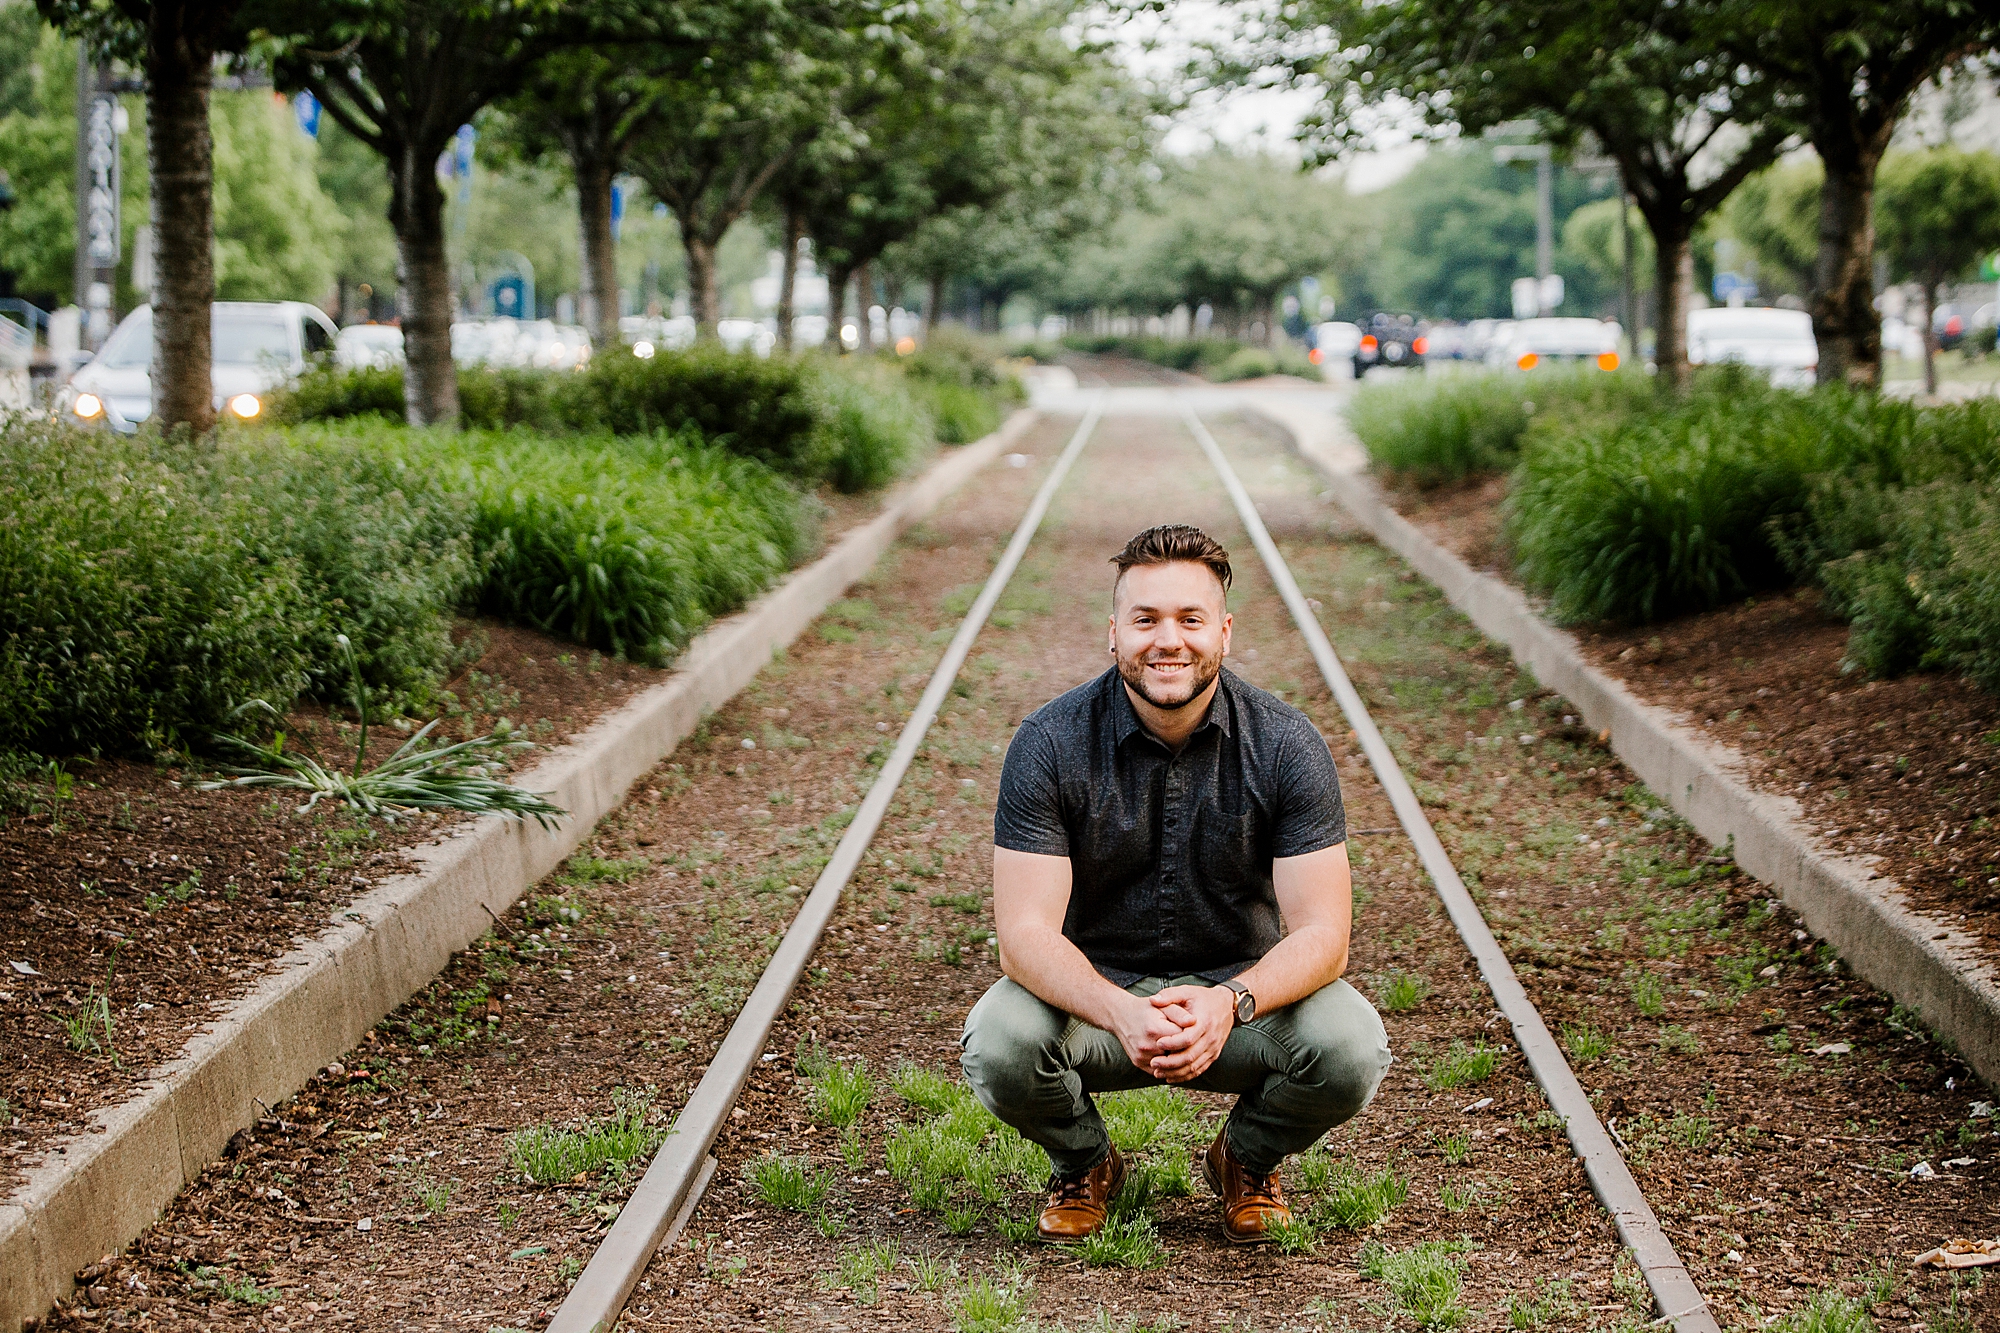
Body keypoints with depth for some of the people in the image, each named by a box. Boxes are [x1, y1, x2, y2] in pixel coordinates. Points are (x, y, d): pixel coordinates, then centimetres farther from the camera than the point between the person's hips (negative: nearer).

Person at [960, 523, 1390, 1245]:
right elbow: (1026, 933, -20)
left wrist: (1227, 1002, -38)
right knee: (997, 1044, -31)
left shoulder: (1287, 745, -13)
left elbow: (1322, 934, -17)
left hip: (1243, 990, 1)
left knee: (1350, 1045, -29)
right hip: (1095, 992, 0)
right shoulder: (1050, 744, -15)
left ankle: (1246, 1159, 7)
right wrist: (1122, 1013, -40)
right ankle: (1084, 1165, 6)